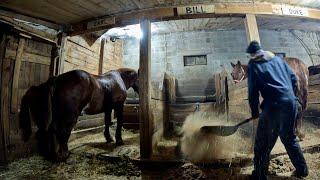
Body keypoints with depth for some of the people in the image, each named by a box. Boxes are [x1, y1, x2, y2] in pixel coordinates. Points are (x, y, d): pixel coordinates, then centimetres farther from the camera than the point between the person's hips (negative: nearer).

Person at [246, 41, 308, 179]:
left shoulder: (253, 65, 1)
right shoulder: (278, 59, 15)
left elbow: (252, 91, -2)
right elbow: (293, 78, 15)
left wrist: (254, 112, 8)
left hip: (273, 107, -6)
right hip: (291, 103, 6)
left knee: (263, 143, 7)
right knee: (290, 138, 25)